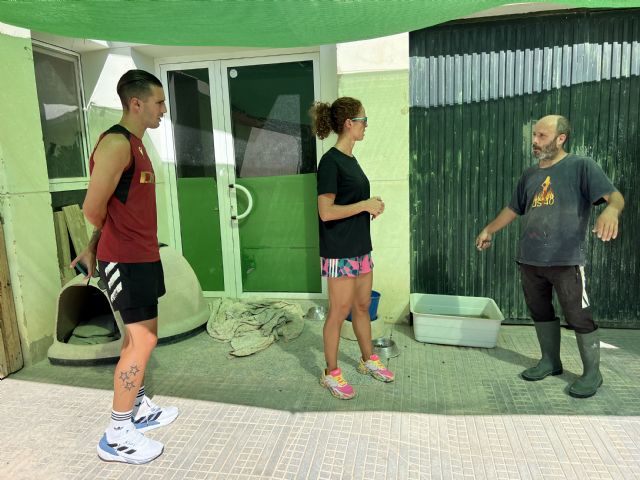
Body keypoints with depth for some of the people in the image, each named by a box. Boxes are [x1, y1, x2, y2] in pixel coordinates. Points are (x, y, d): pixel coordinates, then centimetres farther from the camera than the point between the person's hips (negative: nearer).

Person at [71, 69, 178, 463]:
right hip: (126, 260, -10)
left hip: (142, 256, 10)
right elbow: (94, 208, -18)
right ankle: (117, 435, 9)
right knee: (142, 341, -5)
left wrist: (94, 247, 17)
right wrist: (101, 245, 1)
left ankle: (140, 409, 32)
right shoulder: (116, 143, -17)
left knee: (142, 337, 16)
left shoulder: (136, 145, 15)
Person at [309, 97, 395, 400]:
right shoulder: (331, 161, -16)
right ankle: (331, 374, 19)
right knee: (339, 312, 2)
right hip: (340, 251, -8)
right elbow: (326, 212, -21)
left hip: (360, 247, 9)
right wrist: (365, 205, -17)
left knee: (363, 306, 18)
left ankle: (368, 360, 35)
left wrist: (372, 206, 3)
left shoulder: (350, 160, 11)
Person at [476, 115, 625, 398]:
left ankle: (592, 372, 16)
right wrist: (488, 230, 29)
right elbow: (513, 210, 25)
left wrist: (610, 210, -37)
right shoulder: (529, 175, 14)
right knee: (540, 312, 14)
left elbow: (614, 195, -14)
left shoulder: (581, 167, -3)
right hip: (530, 260, 6)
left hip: (567, 260, -6)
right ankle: (550, 361, 30)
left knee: (579, 317, 0)